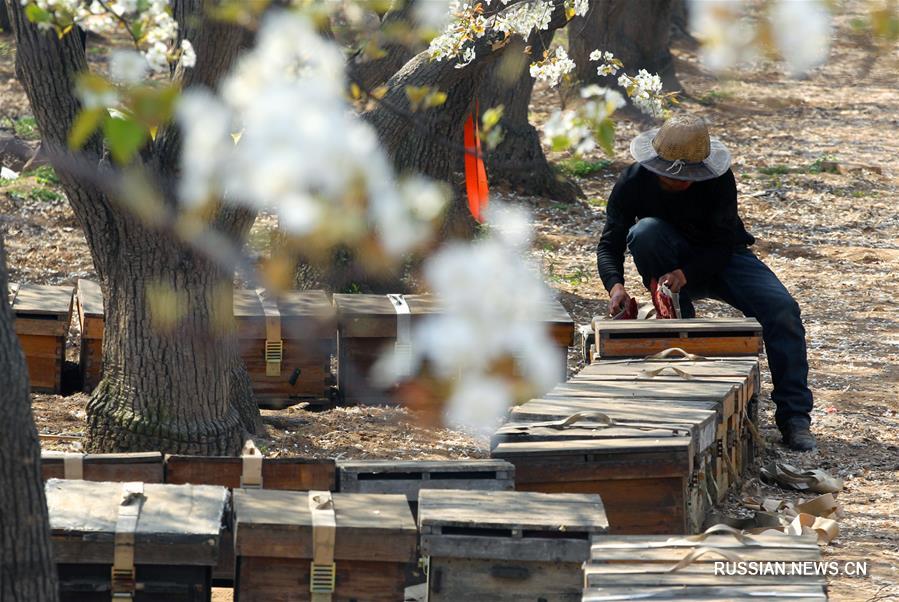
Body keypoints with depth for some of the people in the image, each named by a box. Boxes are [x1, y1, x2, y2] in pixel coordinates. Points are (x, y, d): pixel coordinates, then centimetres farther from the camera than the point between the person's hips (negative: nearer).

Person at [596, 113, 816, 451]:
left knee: (781, 309, -26)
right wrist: (615, 285, -38)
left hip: (722, 260, -1)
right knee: (645, 231, -33)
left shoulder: (719, 181, -22)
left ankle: (794, 416, -19)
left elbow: (723, 246, -22)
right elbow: (609, 244, -18)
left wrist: (686, 273, -41)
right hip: (670, 266, 1)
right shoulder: (634, 182, -19)